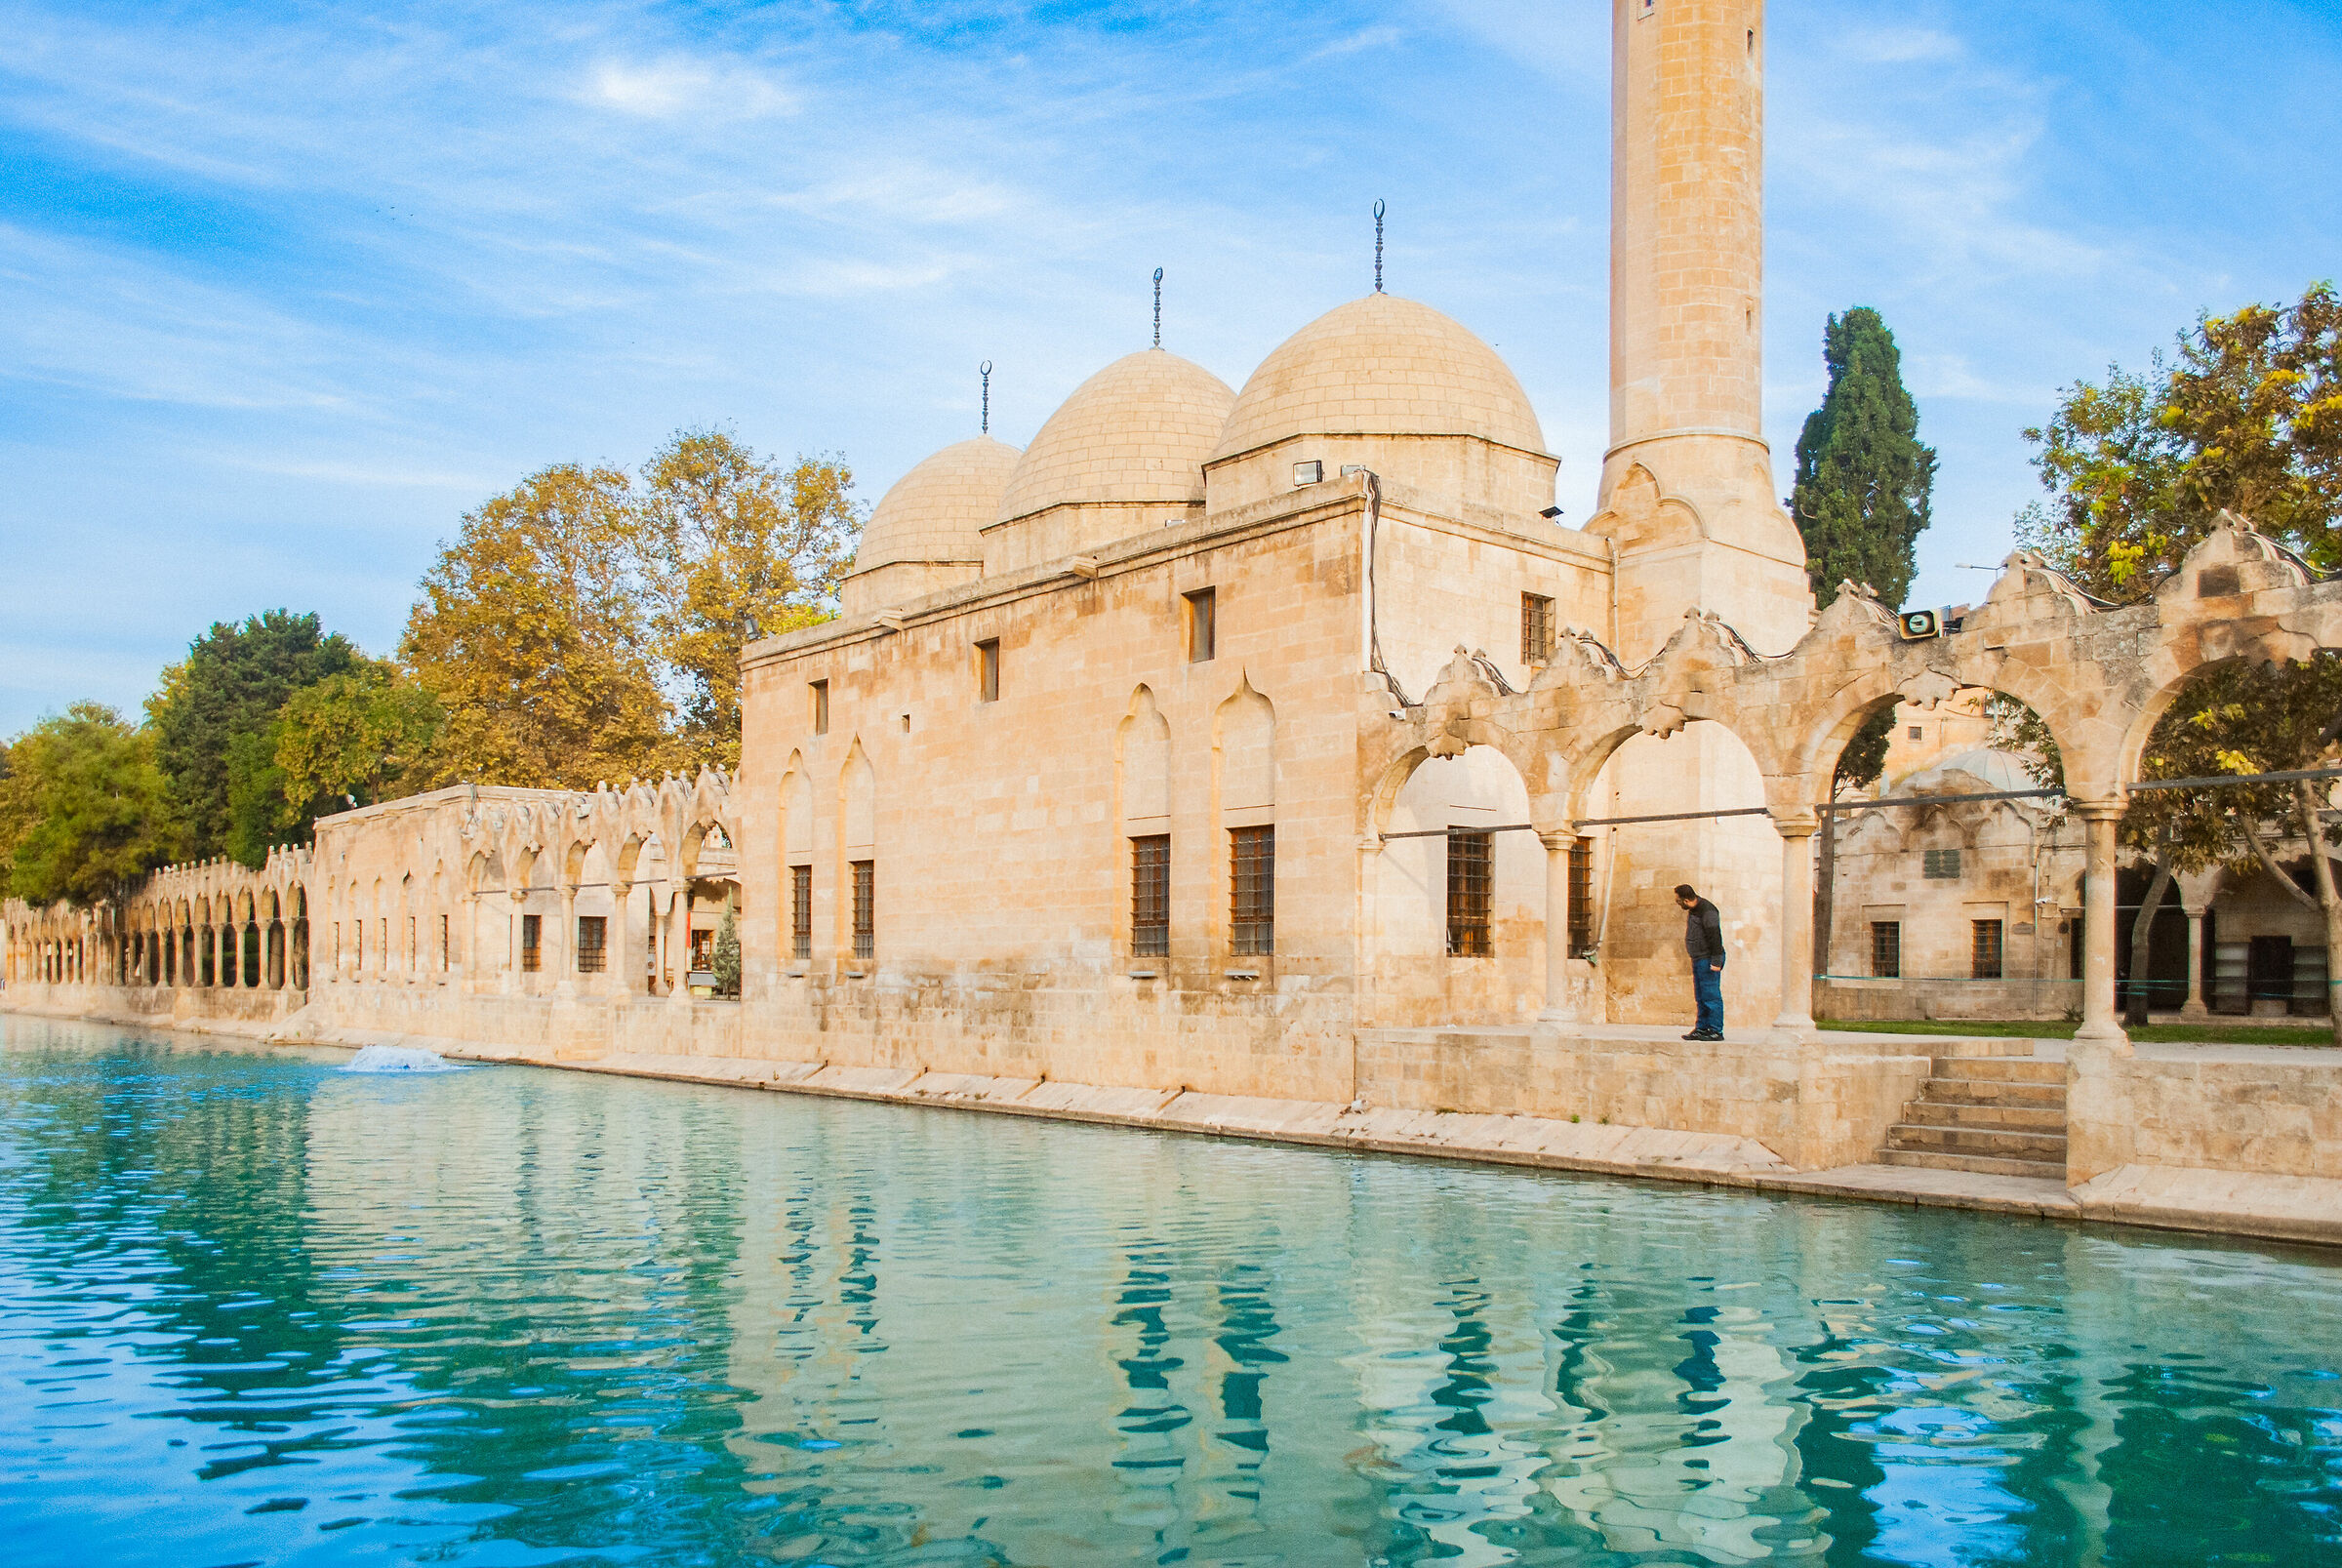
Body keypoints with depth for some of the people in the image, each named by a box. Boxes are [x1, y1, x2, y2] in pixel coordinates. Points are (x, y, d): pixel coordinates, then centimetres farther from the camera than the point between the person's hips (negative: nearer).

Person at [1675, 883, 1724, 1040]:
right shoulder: (1693, 910, 13)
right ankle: (1702, 1029, 18)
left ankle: (1716, 1031, -4)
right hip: (1698, 959, 10)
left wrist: (1715, 961, -21)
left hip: (1708, 960, -10)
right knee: (1701, 997, 13)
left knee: (1711, 996, -7)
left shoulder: (1707, 911, -17)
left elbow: (1715, 937, -19)